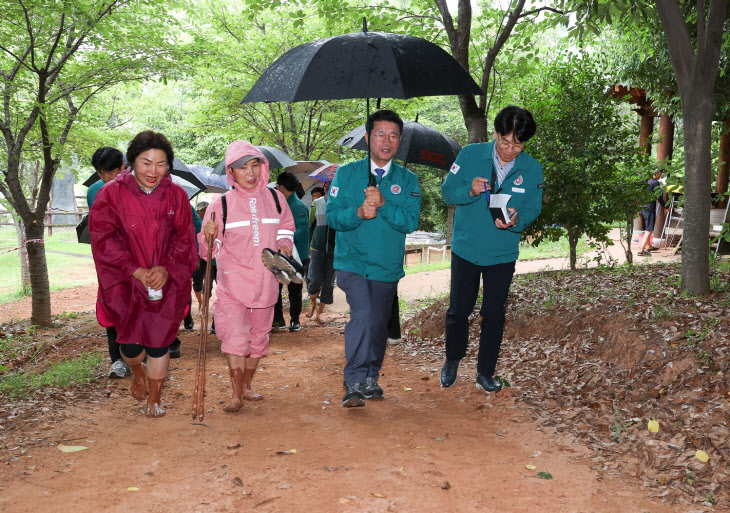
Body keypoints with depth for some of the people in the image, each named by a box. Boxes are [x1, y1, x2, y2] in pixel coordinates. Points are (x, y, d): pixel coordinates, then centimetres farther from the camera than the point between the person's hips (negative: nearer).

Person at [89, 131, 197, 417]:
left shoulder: (176, 195, 0)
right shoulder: (112, 194, -5)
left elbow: (183, 238, 1)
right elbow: (103, 238, -8)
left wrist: (166, 268, -15)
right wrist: (136, 270, -16)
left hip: (166, 282, 1)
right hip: (125, 281, 0)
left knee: (158, 343, 0)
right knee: (130, 343, 1)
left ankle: (155, 400, 22)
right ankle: (137, 372, 38)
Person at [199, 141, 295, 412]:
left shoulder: (274, 198, 3)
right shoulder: (221, 204, -5)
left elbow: (286, 227, 20)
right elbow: (209, 251, -3)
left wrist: (284, 243, -1)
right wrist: (209, 237, -25)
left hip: (265, 283, 4)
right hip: (232, 284, -3)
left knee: (258, 338, 13)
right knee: (235, 339, -10)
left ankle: (246, 386, 31)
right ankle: (236, 394, 3)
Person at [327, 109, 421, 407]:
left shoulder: (407, 181, 7)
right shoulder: (347, 174, 4)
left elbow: (410, 222, -6)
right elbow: (332, 216, -3)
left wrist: (383, 204, -20)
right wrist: (358, 212, -22)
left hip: (387, 267, 3)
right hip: (352, 262, -2)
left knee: (379, 323, 9)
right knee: (362, 313, -22)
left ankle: (371, 379, 30)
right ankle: (353, 384, -16)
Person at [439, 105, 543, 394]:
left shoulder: (532, 169, -6)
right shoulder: (470, 155, -10)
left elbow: (532, 209, -3)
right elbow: (448, 191, -6)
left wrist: (516, 221, -25)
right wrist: (470, 190, -28)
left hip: (503, 254, 1)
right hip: (465, 248, 0)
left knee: (494, 314, 7)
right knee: (459, 310, 9)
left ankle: (485, 372, 23)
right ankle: (452, 359, 34)